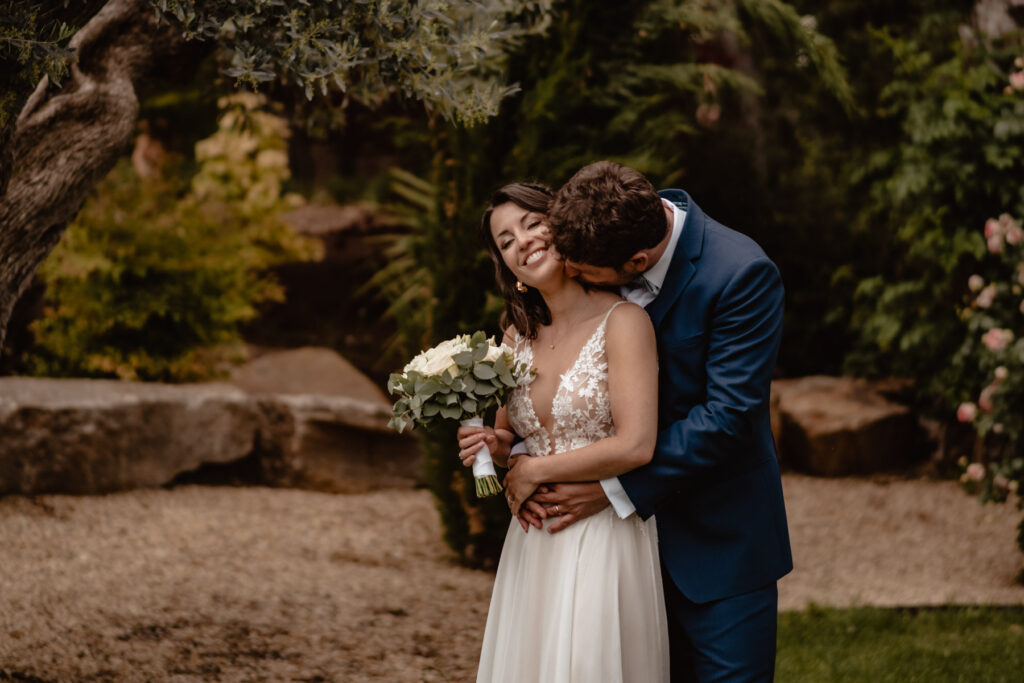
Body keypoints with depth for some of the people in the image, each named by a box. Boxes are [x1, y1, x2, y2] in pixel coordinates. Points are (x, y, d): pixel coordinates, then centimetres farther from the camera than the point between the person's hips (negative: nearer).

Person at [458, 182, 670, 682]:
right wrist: (494, 446, -3)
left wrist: (534, 471, -9)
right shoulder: (518, 336, 9)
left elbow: (635, 446, -17)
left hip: (604, 541, -6)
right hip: (531, 545, 6)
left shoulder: (623, 321, -10)